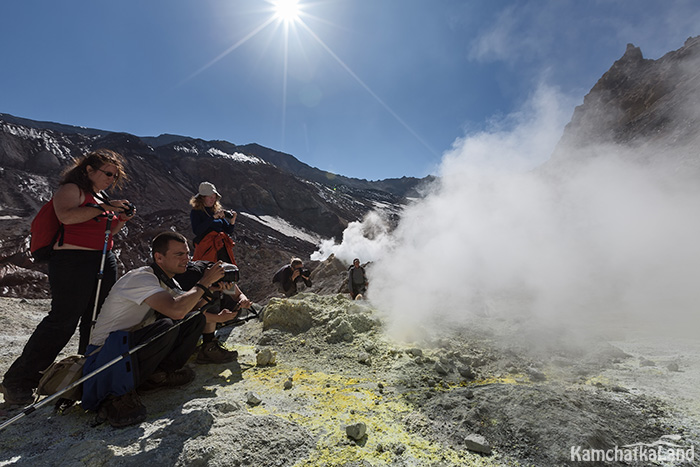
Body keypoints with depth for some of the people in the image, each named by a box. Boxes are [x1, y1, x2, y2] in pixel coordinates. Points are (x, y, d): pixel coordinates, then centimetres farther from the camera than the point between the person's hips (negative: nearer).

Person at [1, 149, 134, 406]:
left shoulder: (100, 197, 21)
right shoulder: (70, 189, -3)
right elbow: (65, 216, -23)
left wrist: (122, 219, 8)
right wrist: (103, 207, -21)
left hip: (105, 262, 8)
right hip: (73, 260, -8)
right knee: (63, 320, -8)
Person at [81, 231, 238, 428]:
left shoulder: (169, 283, 5)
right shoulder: (141, 278, -23)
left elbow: (190, 307, 14)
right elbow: (176, 310, -37)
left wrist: (217, 317, -3)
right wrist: (204, 283, -25)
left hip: (136, 342, 8)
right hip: (106, 351, -8)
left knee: (195, 319, -3)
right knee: (167, 326, -34)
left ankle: (157, 374, -3)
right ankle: (117, 394, -18)